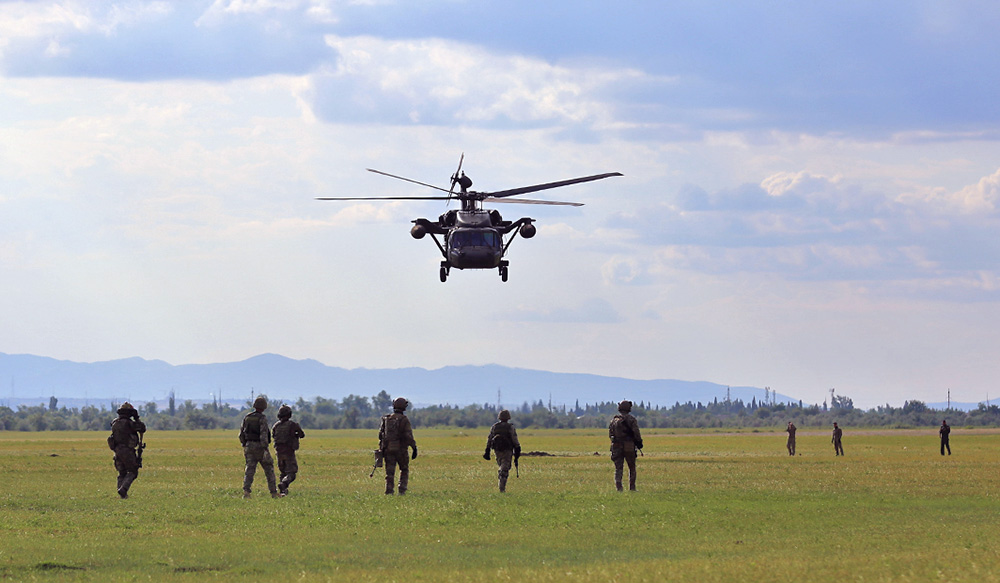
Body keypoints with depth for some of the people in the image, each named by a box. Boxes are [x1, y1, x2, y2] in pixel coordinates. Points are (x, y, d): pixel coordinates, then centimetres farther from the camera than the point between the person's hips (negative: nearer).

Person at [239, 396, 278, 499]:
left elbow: (242, 433, 12)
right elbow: (263, 434, -21)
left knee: (250, 470, 0)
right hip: (260, 447, -4)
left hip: (249, 446, 4)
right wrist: (265, 448, -23)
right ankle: (273, 492, 12)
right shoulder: (262, 418, -12)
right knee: (269, 469, 9)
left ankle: (246, 491, -18)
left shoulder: (247, 418, 7)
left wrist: (244, 445, 24)